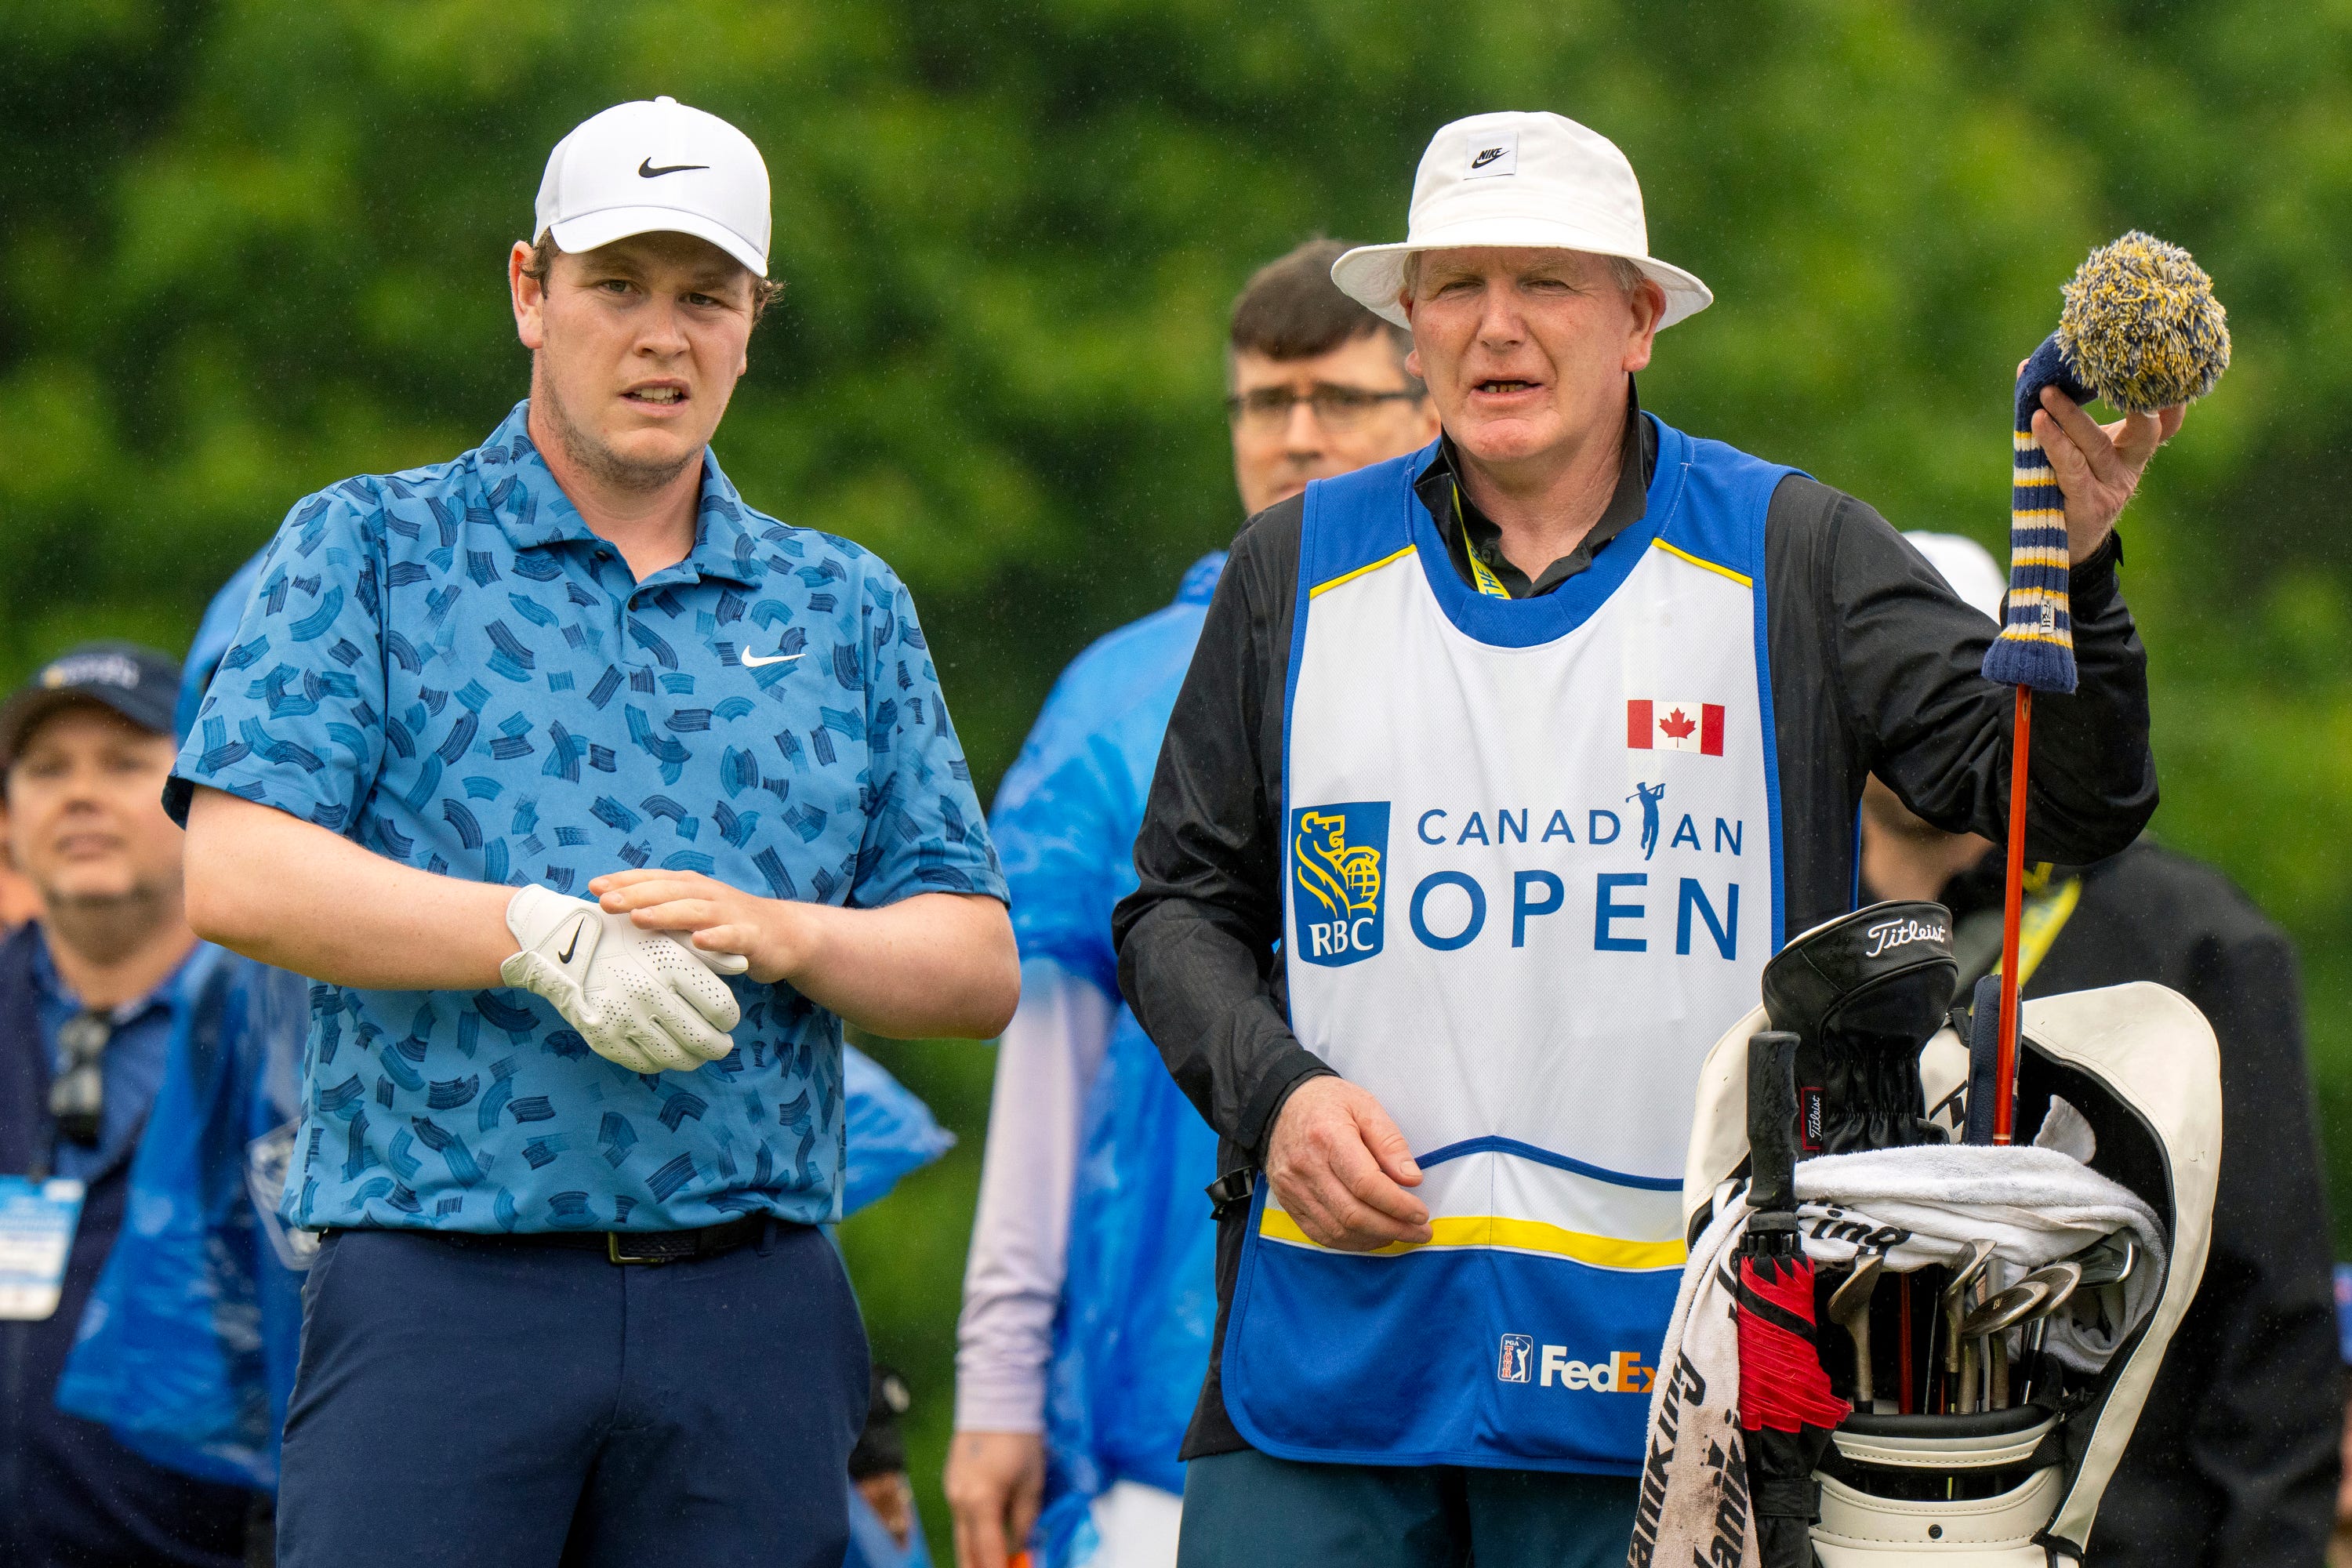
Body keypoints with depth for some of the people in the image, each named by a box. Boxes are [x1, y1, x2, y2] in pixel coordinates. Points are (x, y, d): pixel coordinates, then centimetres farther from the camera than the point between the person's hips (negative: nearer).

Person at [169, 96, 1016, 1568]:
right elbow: (239, 875, -5)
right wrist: (543, 937, -17)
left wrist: (778, 935, -8)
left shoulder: (848, 608, 18)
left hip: (752, 1314, 3)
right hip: (443, 1285, -3)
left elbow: (980, 966, 13)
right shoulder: (368, 552, 9)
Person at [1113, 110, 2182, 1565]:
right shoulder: (1301, 570, 11)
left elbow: (2068, 804, -3)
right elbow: (1182, 903, 15)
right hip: (1329, 1327, 2)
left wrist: (2071, 576, -21)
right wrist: (1273, 1092, -3)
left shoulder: (1793, 559, 5)